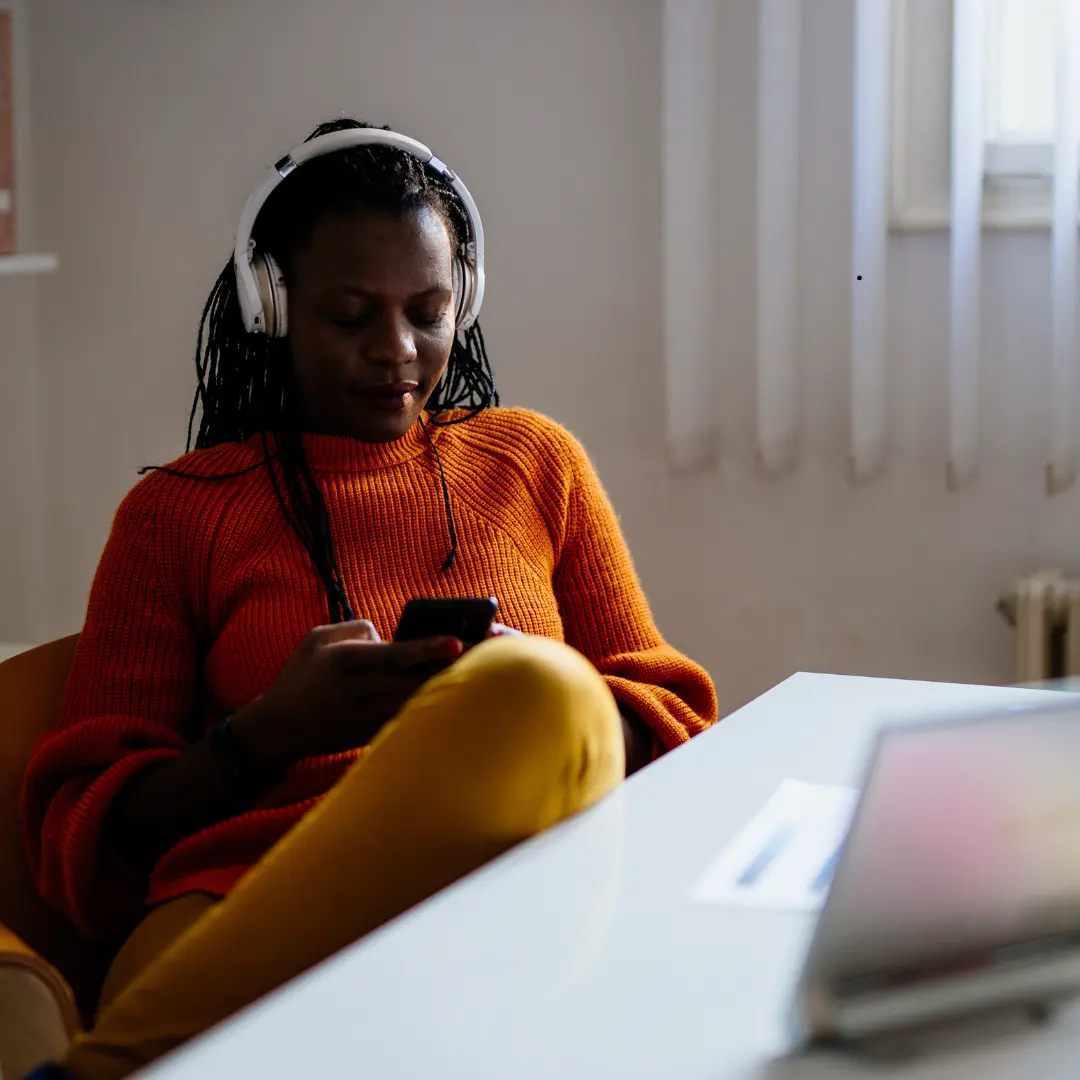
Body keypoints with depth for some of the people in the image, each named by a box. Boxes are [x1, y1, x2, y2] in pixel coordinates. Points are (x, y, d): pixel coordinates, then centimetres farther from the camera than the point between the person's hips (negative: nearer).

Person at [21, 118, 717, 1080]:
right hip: (254, 912, -3)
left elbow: (665, 715, 21)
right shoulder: (178, 512, 17)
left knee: (534, 689, -34)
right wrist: (267, 735, -9)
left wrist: (523, 701, -3)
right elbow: (85, 837, 11)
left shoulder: (536, 463, 23)